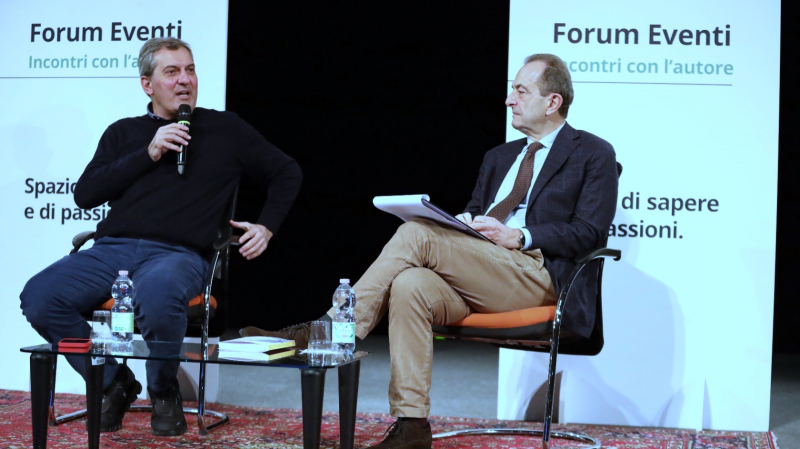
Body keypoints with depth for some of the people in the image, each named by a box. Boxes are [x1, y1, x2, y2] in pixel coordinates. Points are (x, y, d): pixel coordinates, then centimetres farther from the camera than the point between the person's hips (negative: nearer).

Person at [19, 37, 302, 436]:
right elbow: (85, 194, 8)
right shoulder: (123, 133, 21)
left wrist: (266, 227, 10)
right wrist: (148, 154, 1)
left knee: (156, 297, -41)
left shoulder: (225, 129, 17)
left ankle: (164, 392, -9)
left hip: (178, 252, -3)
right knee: (39, 297, -25)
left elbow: (287, 173, 24)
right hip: (112, 249, 3)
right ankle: (114, 383, -1)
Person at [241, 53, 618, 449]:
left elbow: (590, 231, -2)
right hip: (474, 280, 6)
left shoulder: (594, 155, 9)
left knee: (416, 234, -25)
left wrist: (520, 237, -13)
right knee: (410, 286, -28)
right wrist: (462, 223, 2)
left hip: (537, 274, -6)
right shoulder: (499, 156, 30)